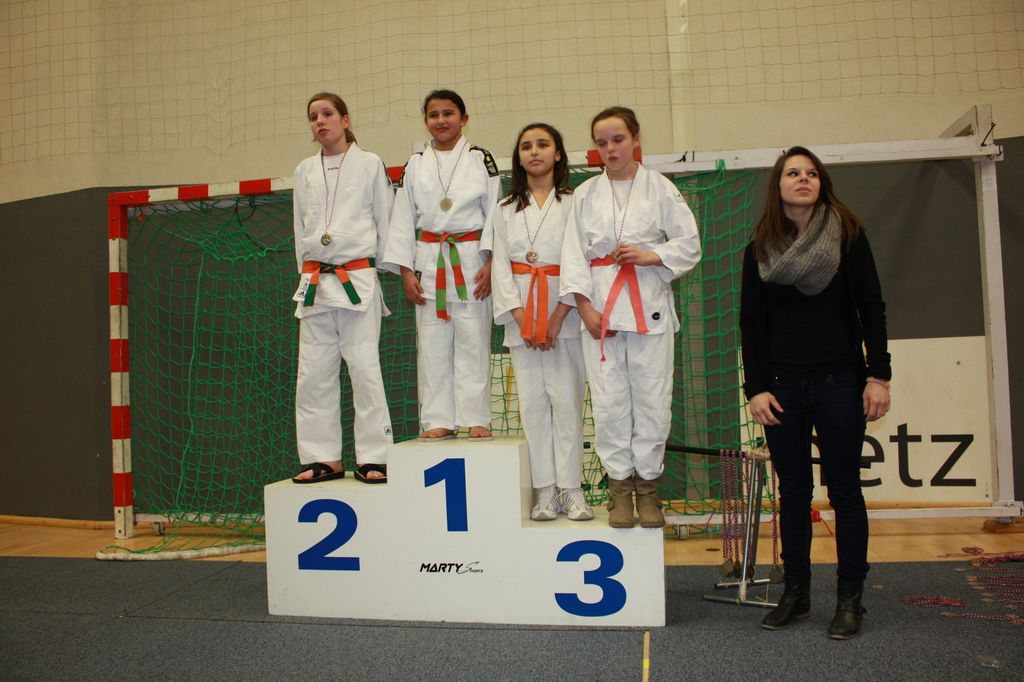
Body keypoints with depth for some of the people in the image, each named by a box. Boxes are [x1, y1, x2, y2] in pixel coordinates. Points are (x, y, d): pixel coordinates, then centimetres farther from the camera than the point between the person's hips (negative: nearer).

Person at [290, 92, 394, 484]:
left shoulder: (370, 164, 4)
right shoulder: (304, 172, 13)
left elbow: (386, 221, 6)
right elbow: (300, 231, 18)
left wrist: (375, 267, 2)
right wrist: (308, 276, 13)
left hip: (358, 278, -4)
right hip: (314, 281, 4)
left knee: (364, 368, -6)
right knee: (313, 373, 3)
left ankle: (373, 458, 3)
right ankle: (323, 458, 13)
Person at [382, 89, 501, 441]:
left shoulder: (480, 159, 4)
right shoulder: (415, 165, 10)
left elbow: (494, 213, 1)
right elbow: (403, 219, 8)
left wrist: (490, 263, -9)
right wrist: (405, 270, 1)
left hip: (471, 261, -2)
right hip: (428, 262, 2)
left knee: (473, 340, 0)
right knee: (432, 344, 3)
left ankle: (476, 419, 8)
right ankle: (439, 421, 11)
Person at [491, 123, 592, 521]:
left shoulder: (573, 204, 3)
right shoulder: (506, 210, 12)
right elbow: (501, 265, 6)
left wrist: (557, 318, -13)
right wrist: (522, 318, -7)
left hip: (563, 311, -2)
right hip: (521, 314, 3)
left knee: (566, 399, -5)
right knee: (532, 402, 2)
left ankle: (571, 489, 4)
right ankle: (545, 491, 9)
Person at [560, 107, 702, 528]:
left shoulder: (660, 188, 4)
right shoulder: (585, 195, 9)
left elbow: (689, 246, 6)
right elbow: (574, 255, 5)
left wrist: (649, 255, -11)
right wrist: (585, 307, -5)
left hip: (649, 307, -1)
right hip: (601, 307, 1)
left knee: (652, 398, 1)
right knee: (609, 400, 0)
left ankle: (647, 486, 16)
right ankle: (620, 487, 13)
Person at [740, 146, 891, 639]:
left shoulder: (848, 235, 3)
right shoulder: (760, 250, 7)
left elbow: (871, 309, 1)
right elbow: (751, 325, 6)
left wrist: (878, 375, -6)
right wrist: (755, 389, -2)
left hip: (839, 381, -2)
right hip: (782, 386, 2)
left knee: (843, 490, 4)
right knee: (793, 492, 8)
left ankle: (850, 598, 14)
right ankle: (795, 591, 19)